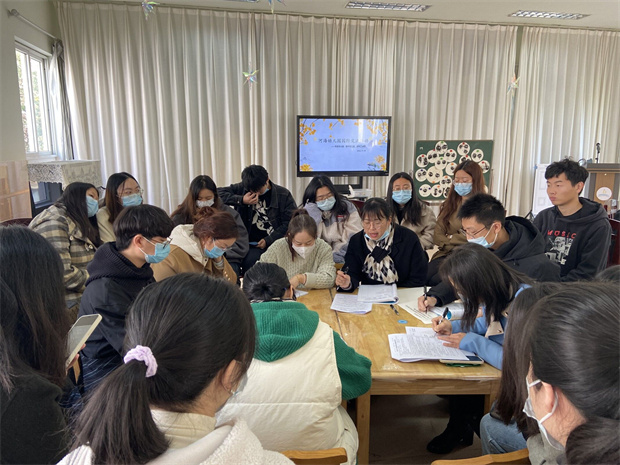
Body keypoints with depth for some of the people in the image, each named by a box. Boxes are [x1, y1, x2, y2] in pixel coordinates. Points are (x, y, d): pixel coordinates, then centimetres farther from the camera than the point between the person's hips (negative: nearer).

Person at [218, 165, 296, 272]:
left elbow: (290, 222, -1)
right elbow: (218, 193, 2)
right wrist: (241, 200, -11)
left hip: (274, 243, 0)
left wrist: (268, 241, -9)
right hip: (252, 246, 0)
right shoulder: (242, 188, 8)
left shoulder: (283, 195, 4)